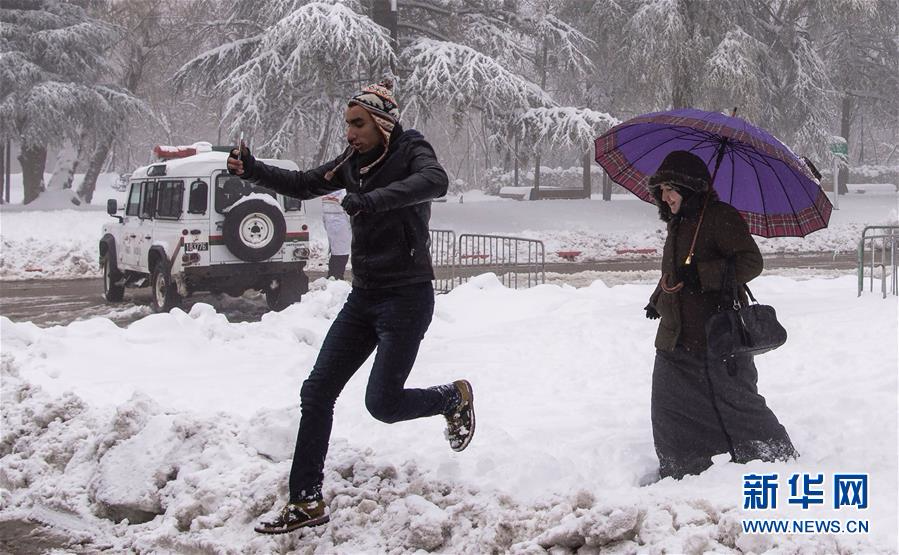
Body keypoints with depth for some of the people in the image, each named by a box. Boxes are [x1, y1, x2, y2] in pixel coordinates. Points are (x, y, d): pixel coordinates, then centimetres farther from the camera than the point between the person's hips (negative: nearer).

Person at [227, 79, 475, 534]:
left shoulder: (411, 152, -12)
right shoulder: (354, 162, 8)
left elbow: (434, 181, -33)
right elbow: (303, 185, 13)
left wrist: (373, 201, -44)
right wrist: (251, 171, -4)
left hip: (406, 297, -7)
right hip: (363, 296, 7)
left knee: (382, 404, -8)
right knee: (316, 393, 2)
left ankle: (454, 397, 23)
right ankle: (307, 502, 9)